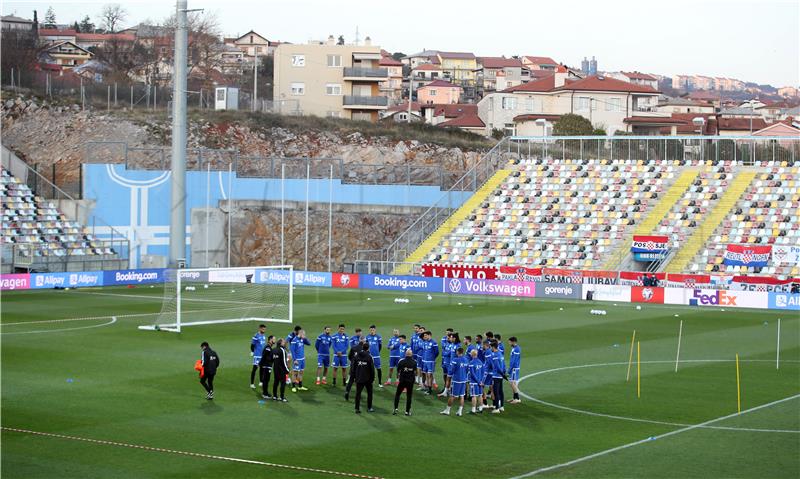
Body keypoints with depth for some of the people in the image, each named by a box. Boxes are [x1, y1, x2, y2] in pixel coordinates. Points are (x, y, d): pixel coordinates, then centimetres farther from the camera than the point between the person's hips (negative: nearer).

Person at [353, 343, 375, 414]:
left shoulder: (357, 356, 2)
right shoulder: (369, 357, -10)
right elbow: (372, 368, -10)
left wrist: (355, 377, 13)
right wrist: (373, 378, -1)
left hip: (359, 378, 3)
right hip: (367, 378, -3)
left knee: (358, 393, 5)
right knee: (369, 392, 12)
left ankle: (357, 408, 2)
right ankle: (369, 408, 16)